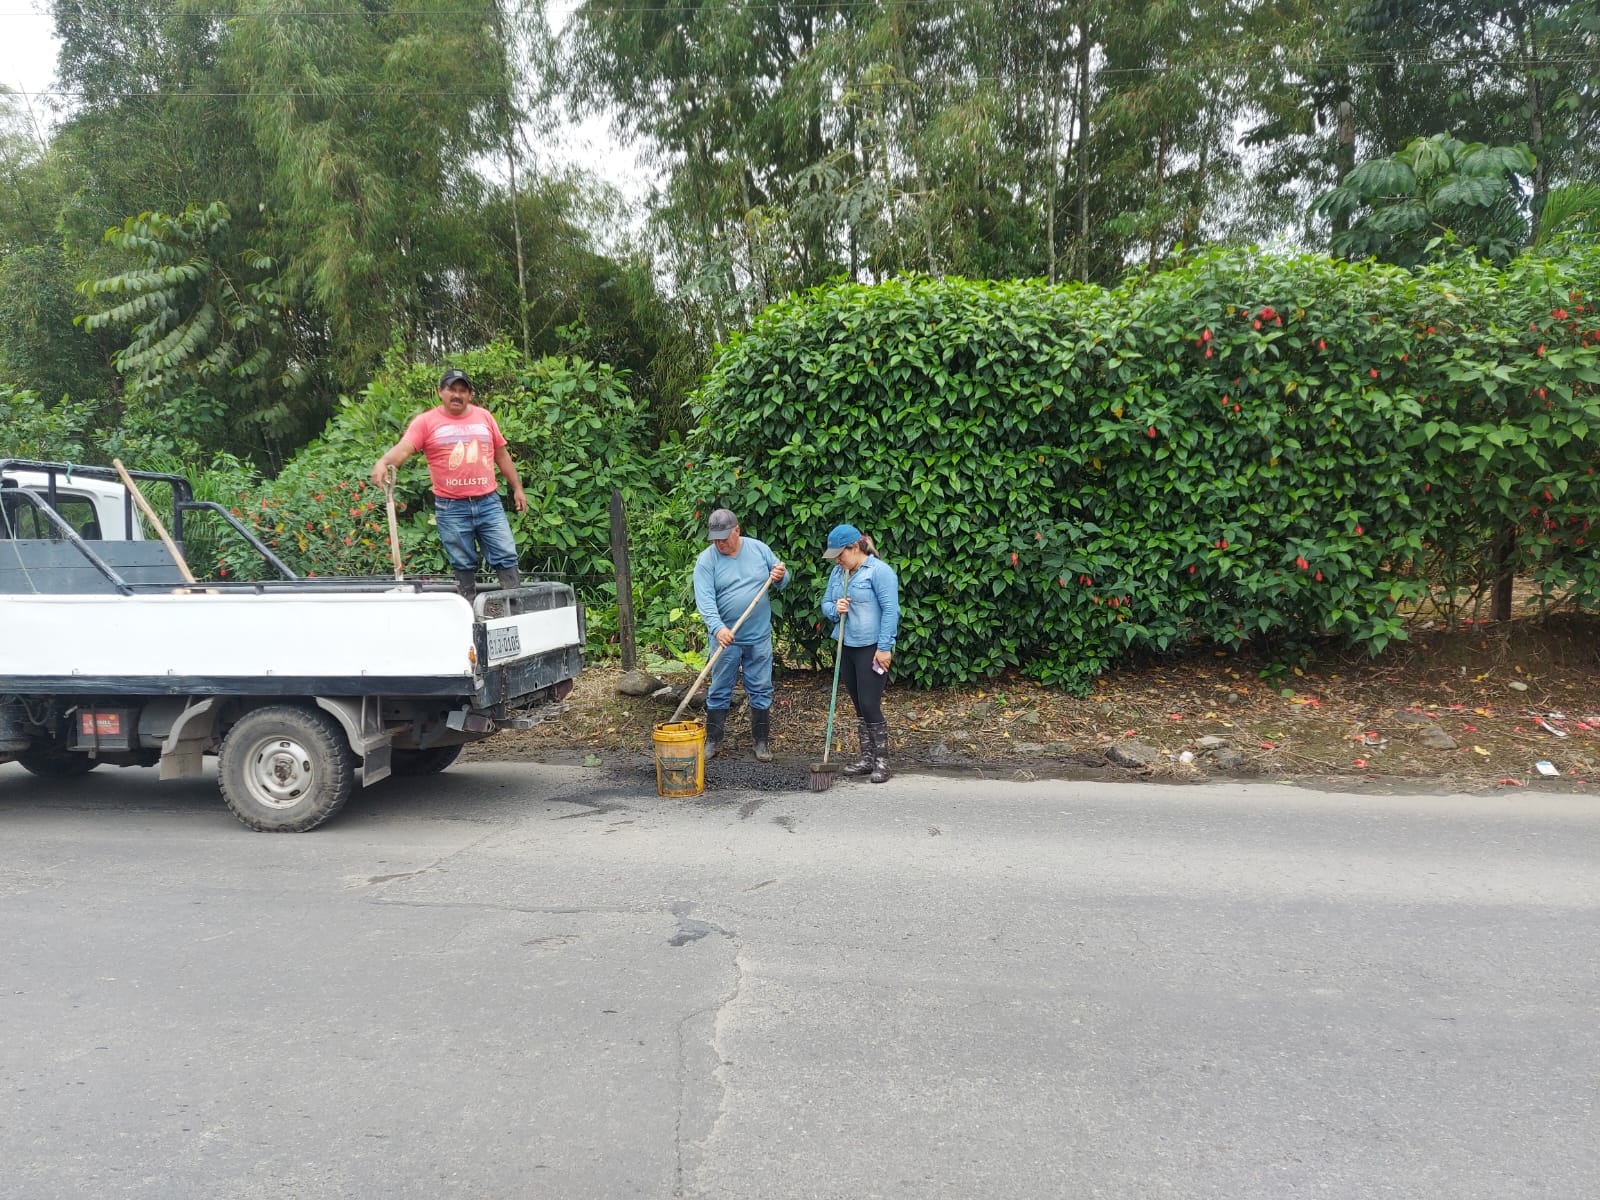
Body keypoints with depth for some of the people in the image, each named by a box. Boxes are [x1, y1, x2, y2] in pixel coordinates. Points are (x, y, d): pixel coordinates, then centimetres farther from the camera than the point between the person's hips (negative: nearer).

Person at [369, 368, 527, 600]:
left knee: (506, 556, 0)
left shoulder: (484, 417, 10)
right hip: (451, 508, -2)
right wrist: (382, 463, -33)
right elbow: (403, 448, -12)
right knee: (463, 565, 8)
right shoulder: (426, 421, 1)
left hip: (489, 503, 2)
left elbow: (502, 455, 16)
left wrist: (517, 488, 14)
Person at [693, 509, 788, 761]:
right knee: (719, 691, 7)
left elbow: (782, 581, 9)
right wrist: (717, 628, -33)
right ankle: (713, 741, 20)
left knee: (761, 690, 9)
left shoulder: (759, 549, 0)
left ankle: (761, 742, 21)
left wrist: (781, 577, -15)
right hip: (726, 638, -2)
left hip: (759, 636, 2)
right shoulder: (706, 560, -9)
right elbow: (704, 599, -19)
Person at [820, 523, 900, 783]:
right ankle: (867, 759, 22)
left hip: (872, 648, -7)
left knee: (870, 706, -8)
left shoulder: (879, 570, -12)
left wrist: (884, 648, -19)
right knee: (859, 708, 13)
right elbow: (826, 603, 16)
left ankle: (882, 762, 4)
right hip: (847, 647, 8)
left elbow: (890, 610, -16)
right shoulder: (838, 572, 11)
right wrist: (835, 609, -8)